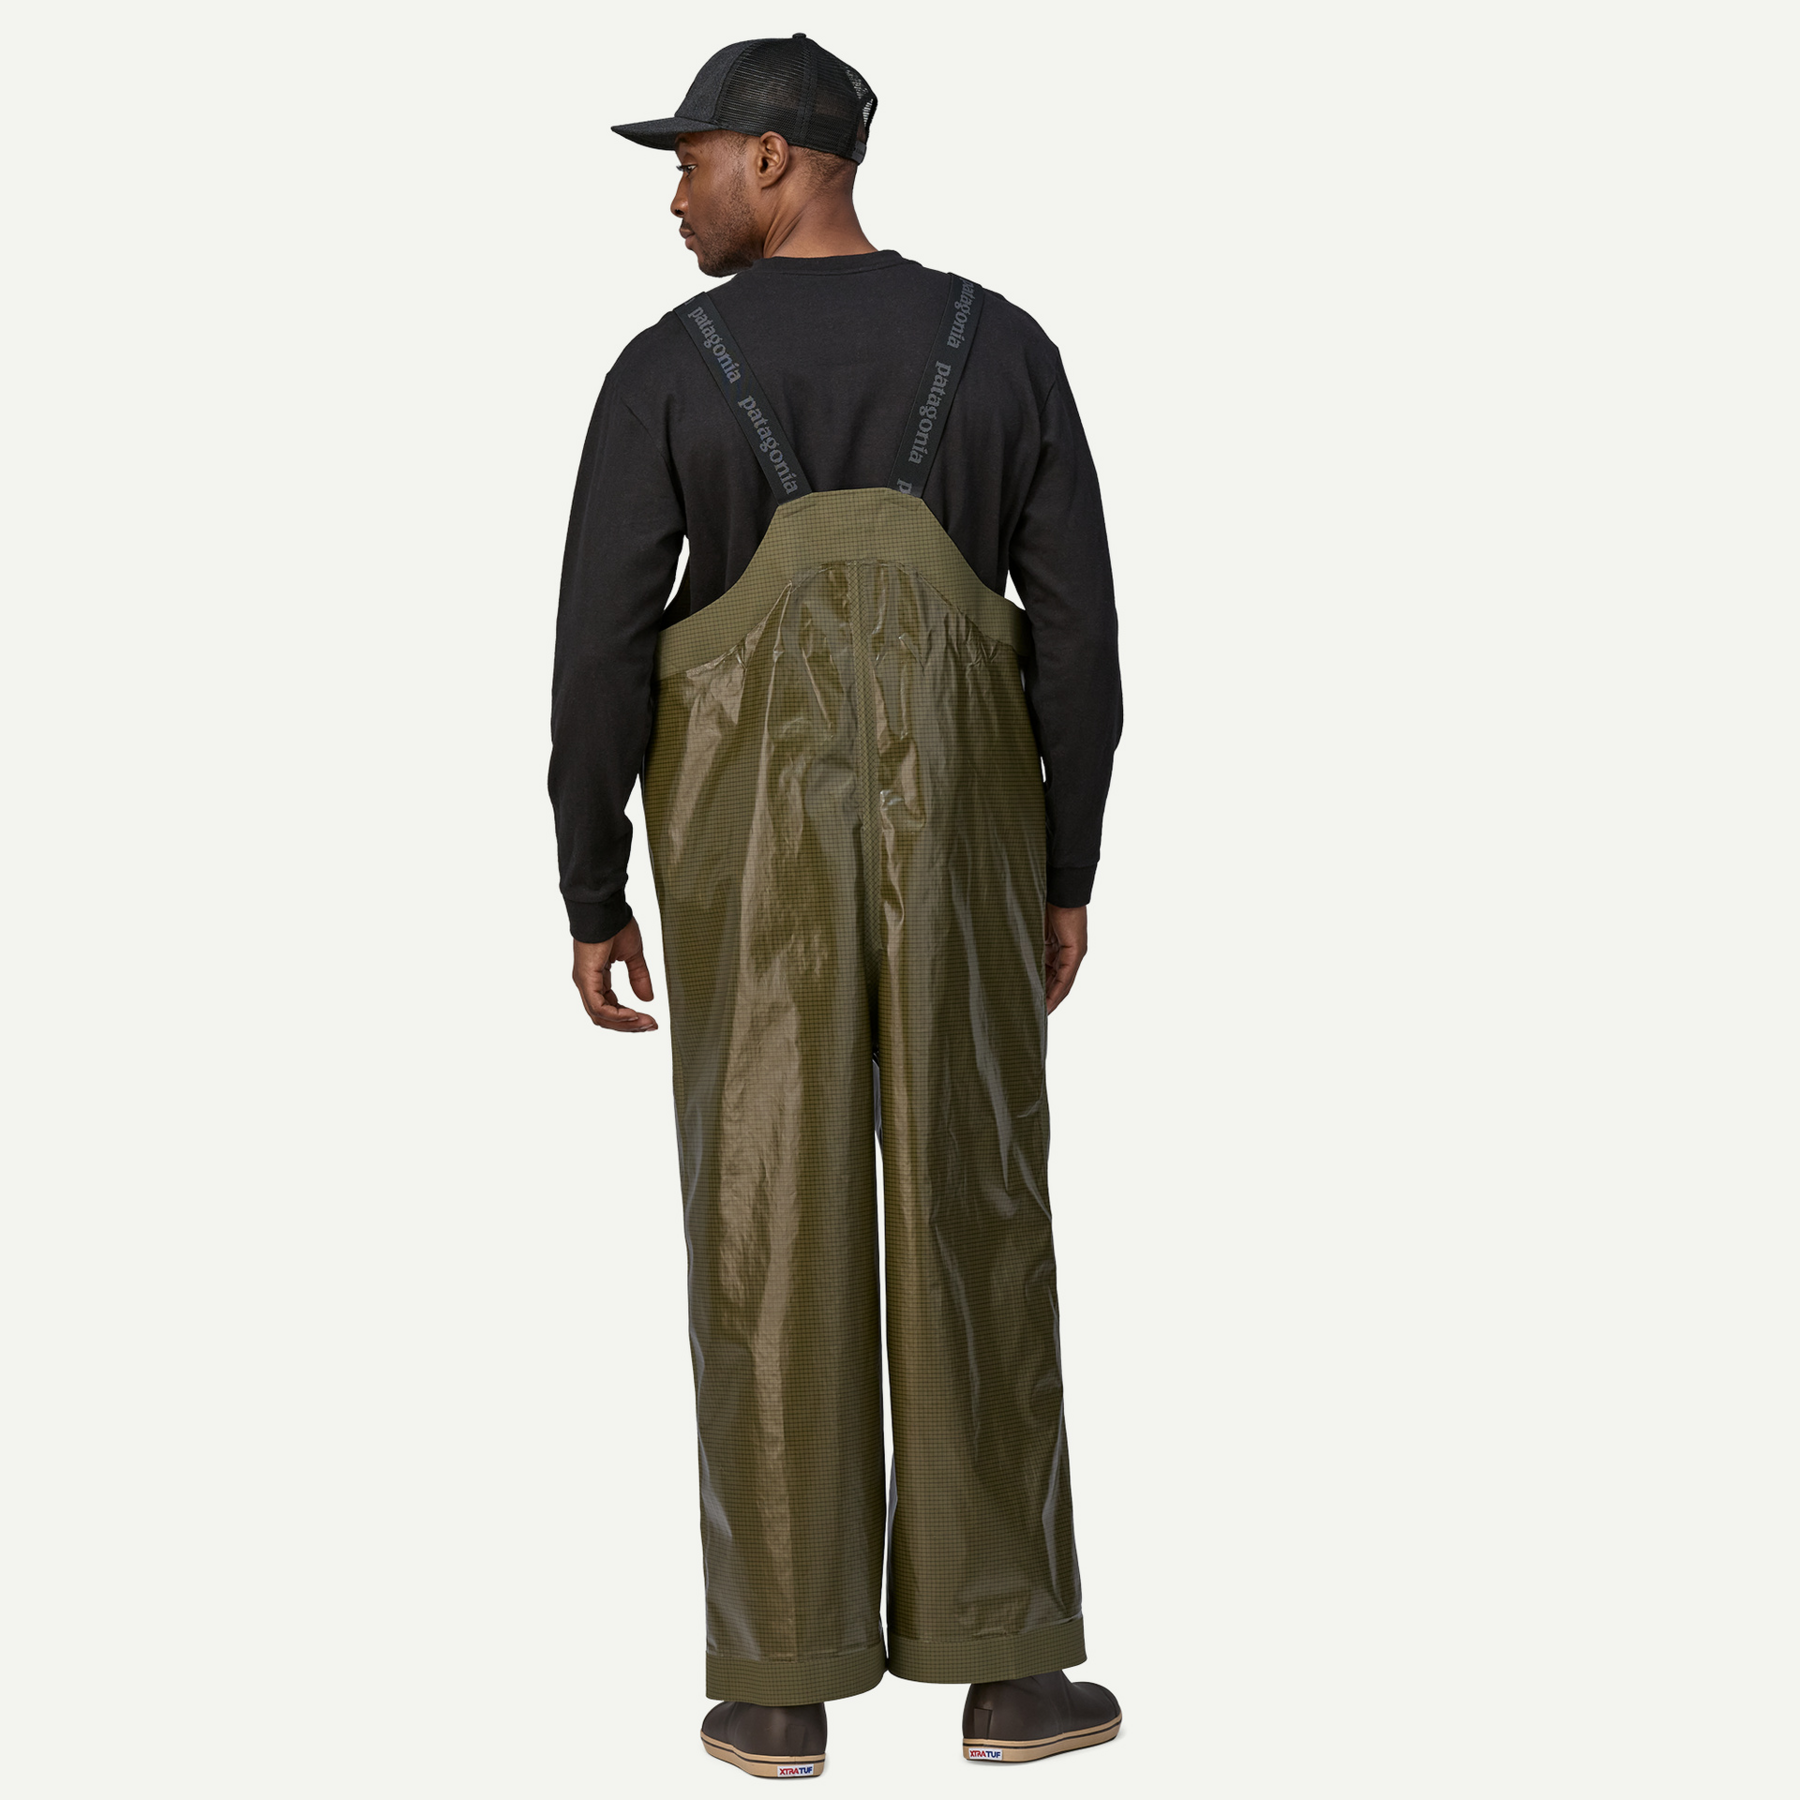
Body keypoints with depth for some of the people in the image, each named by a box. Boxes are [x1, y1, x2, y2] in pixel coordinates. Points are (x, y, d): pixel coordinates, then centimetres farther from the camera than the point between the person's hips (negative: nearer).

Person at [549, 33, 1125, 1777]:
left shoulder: (667, 368, -5)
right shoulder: (1003, 348, 1)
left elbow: (600, 650, -8)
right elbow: (1076, 626, -1)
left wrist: (589, 897, 2)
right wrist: (1069, 871, 8)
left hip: (750, 842, -1)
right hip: (949, 836, 1)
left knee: (769, 1238, 5)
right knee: (973, 1225, 7)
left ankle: (784, 1683, 9)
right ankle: (1007, 1671, 11)